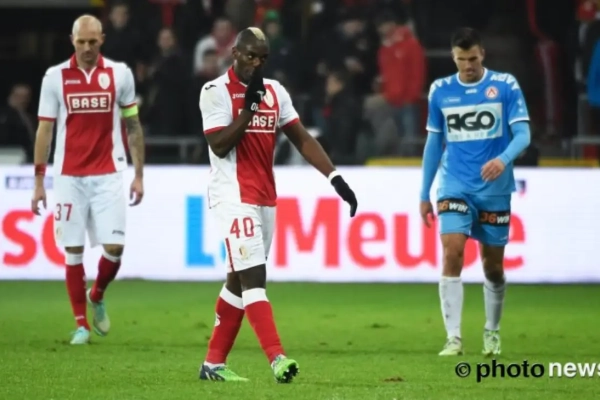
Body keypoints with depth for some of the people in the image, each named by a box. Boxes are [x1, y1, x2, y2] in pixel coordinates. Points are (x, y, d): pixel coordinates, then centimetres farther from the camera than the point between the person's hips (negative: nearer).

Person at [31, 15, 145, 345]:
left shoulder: (119, 74, 2)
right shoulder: (55, 77, 1)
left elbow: (133, 127, 10)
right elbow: (44, 130, 4)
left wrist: (139, 175, 6)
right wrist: (39, 181, 1)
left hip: (108, 175, 0)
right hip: (69, 177, 0)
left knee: (114, 247, -8)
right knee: (73, 251, 0)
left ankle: (97, 297, 22)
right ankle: (81, 324, 10)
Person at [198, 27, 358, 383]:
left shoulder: (274, 91, 11)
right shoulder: (217, 92, -8)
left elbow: (302, 139, 8)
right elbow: (219, 145, -15)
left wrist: (335, 178, 0)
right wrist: (249, 108, -17)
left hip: (265, 198, 7)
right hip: (234, 196, -7)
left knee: (239, 280, 10)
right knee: (253, 277, -15)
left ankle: (213, 363, 17)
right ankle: (277, 358, -25)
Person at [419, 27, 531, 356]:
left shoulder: (505, 86, -3)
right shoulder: (440, 91, 3)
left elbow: (523, 134, -8)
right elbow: (434, 142, 12)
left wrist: (503, 159, -29)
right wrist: (424, 194, 11)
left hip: (494, 190, -1)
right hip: (455, 189, 1)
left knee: (493, 265, 8)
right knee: (452, 255, -16)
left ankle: (492, 332, 29)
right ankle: (453, 338, -15)